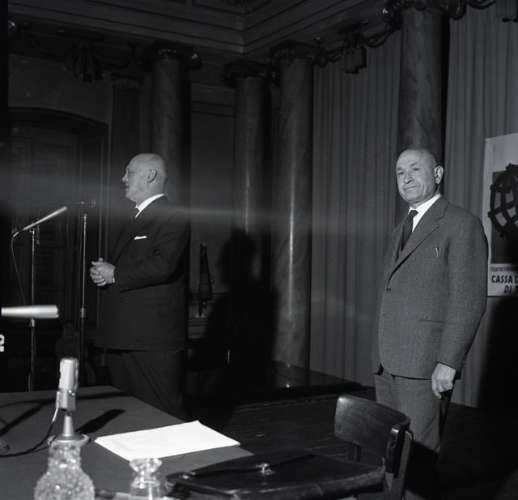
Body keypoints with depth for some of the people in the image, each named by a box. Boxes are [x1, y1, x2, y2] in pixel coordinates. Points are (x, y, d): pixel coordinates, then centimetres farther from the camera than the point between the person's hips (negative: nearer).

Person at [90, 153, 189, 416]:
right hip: (121, 335, 9)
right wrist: (103, 272, 1)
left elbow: (163, 266, -23)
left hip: (153, 340, -9)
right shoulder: (133, 219, 20)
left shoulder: (172, 218, -9)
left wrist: (115, 275, -13)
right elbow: (117, 263, 25)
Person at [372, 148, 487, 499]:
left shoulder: (461, 224, -6)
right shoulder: (401, 230, 19)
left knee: (418, 454, -1)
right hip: (388, 362, 8)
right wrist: (381, 354, 11)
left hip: (425, 364, -7)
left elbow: (469, 301, -13)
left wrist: (448, 362, -18)